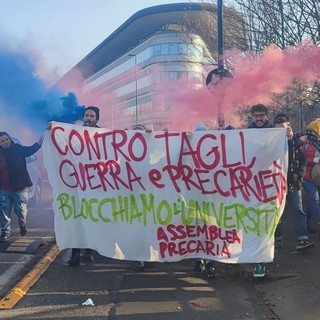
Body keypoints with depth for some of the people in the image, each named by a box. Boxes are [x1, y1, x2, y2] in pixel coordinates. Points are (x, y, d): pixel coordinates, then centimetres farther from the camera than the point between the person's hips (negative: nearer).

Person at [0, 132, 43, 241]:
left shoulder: (18, 149, -2)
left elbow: (30, 150, -17)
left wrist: (39, 144, -36)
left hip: (20, 188, -1)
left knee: (21, 211, 3)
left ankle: (22, 225, 33)